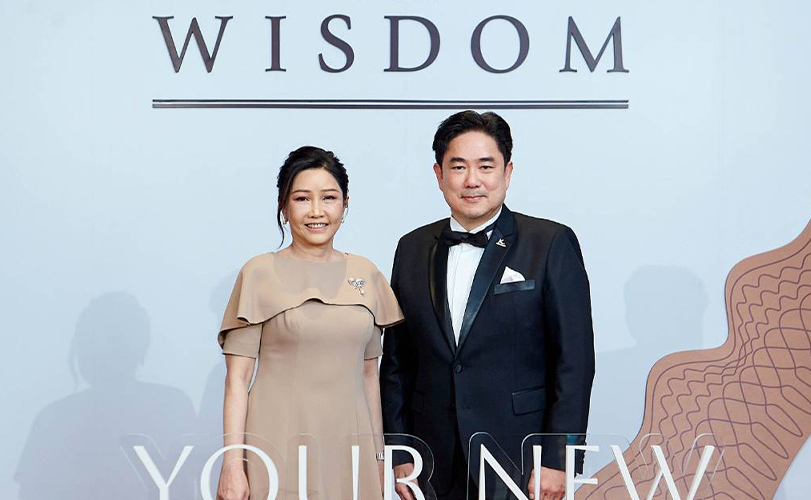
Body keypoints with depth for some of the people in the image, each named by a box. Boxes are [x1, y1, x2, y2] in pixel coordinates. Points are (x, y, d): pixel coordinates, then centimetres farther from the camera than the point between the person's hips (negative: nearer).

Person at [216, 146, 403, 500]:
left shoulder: (366, 275, 6)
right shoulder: (259, 274, -4)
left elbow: (369, 373, 11)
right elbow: (237, 378, -5)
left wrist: (378, 456, 10)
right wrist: (232, 465, -11)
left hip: (348, 446, 3)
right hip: (279, 449, -3)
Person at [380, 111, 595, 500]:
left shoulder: (552, 244, -4)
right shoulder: (412, 249, 7)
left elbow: (574, 360, -7)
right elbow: (396, 362, 9)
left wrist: (556, 459, -11)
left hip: (521, 464, -3)